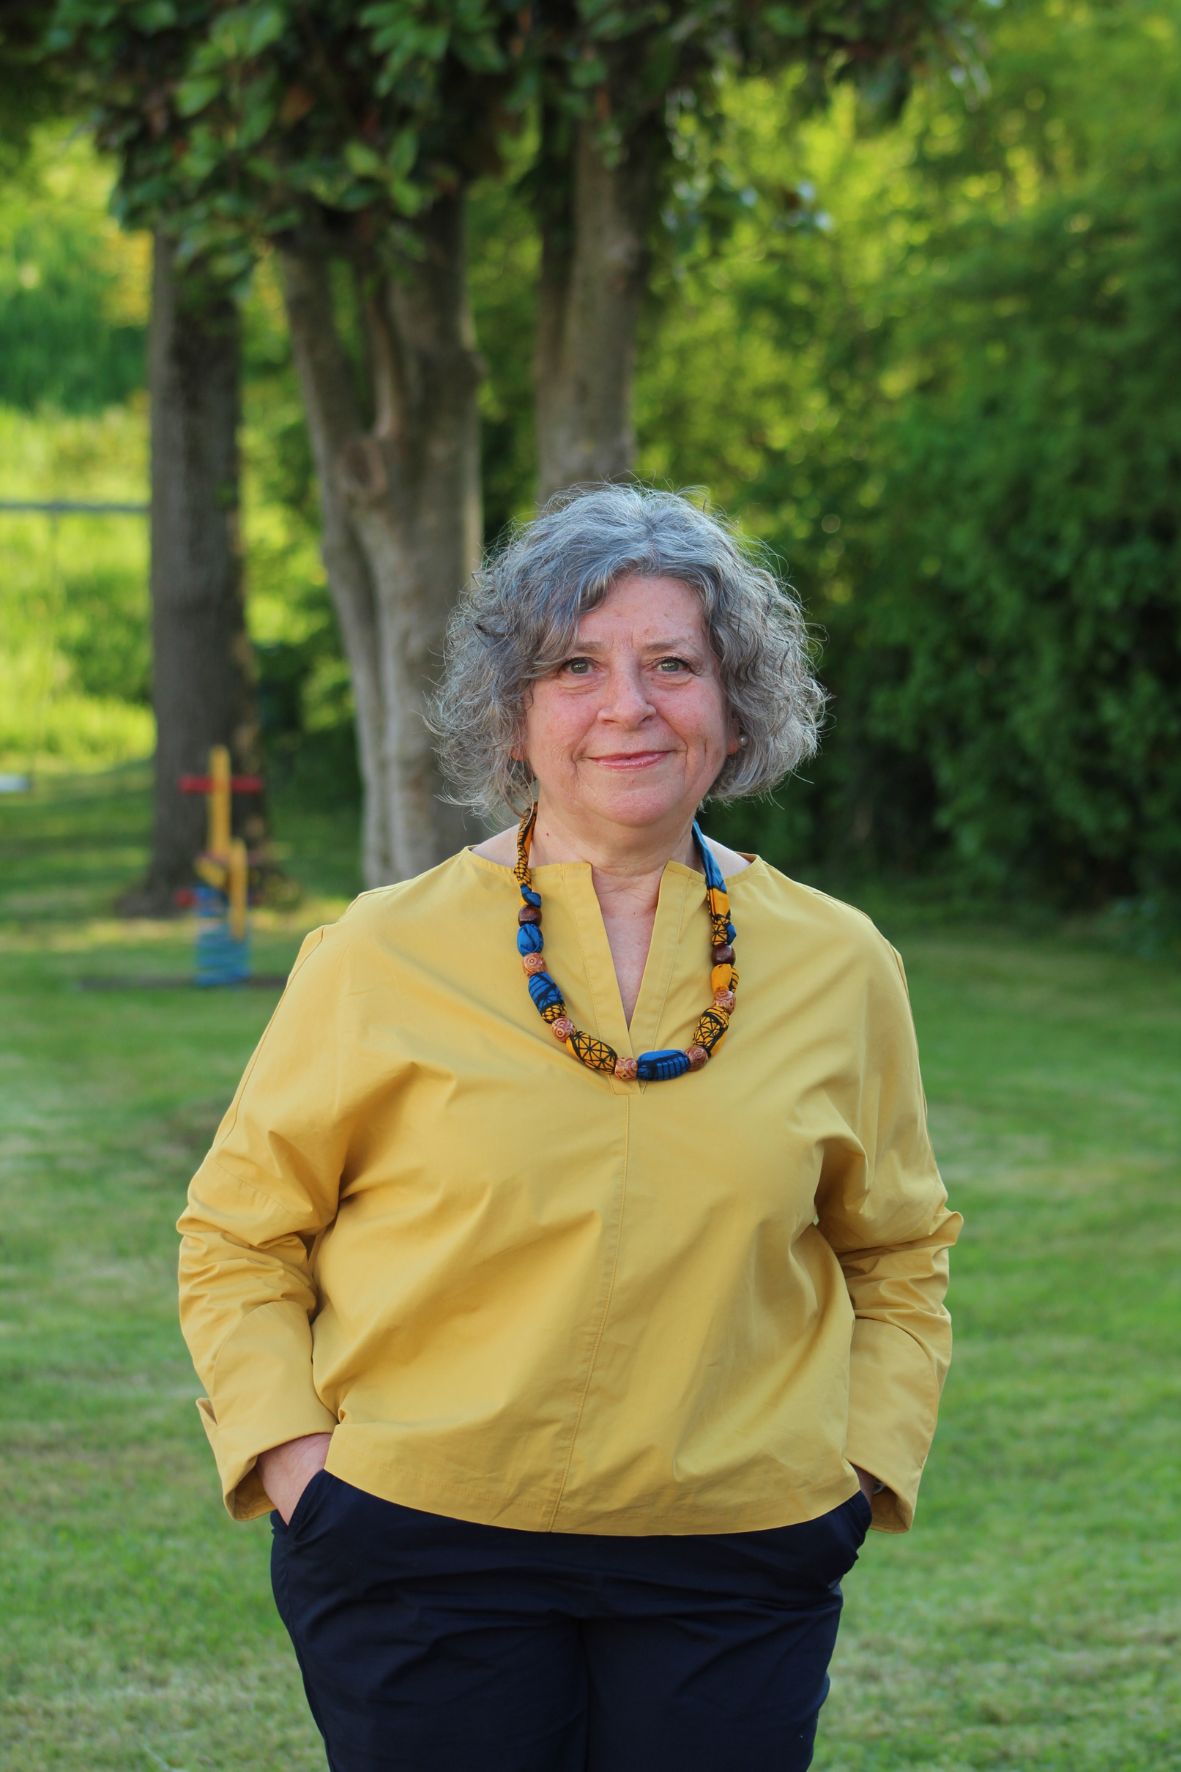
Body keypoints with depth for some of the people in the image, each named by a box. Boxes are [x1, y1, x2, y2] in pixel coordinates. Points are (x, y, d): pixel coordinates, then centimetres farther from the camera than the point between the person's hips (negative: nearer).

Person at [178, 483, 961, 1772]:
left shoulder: (839, 967, 5)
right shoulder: (383, 956, -2)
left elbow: (898, 1253, 18)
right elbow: (237, 1236, 6)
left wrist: (863, 1462, 6)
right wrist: (292, 1458, -5)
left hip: (735, 1569, 2)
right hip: (426, 1556, -2)